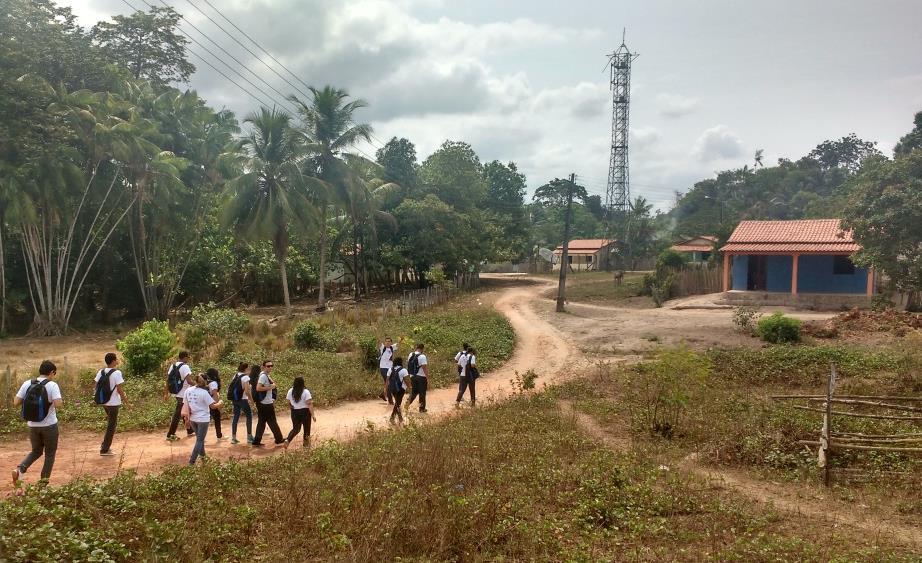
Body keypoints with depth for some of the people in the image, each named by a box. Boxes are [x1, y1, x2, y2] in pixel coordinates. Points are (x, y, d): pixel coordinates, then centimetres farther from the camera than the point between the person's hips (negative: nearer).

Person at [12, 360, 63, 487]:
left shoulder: (27, 384, -2)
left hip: (32, 426, 4)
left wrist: (28, 399, 13)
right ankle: (44, 481, 14)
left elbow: (15, 403, -3)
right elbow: (58, 404, -25)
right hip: (49, 426, -4)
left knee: (36, 451, 23)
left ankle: (20, 469, -1)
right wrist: (61, 400, -3)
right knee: (50, 454, 14)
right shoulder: (52, 385, -14)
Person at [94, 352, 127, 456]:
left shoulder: (101, 372, 2)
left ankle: (106, 445, 30)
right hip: (113, 403, -7)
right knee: (111, 426, 4)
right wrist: (124, 398, -4)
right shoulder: (117, 373, -18)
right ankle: (104, 450, 8)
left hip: (103, 402, 7)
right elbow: (119, 389, -18)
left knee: (110, 423, 26)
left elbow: (96, 386, 4)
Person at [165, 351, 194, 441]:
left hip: (176, 393, 9)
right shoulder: (185, 367, -17)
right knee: (177, 415, -1)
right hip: (183, 394, -9)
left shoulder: (173, 365, 7)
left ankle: (190, 430, 31)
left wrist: (167, 392, 15)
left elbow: (168, 379, 9)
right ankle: (170, 435, 3)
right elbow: (189, 380, -26)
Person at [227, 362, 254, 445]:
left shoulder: (236, 376, 9)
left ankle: (233, 438, 11)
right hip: (242, 400, -7)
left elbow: (230, 387, 12)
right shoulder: (245, 377, -14)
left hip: (234, 399, 7)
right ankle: (249, 437, 8)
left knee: (236, 417, 10)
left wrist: (232, 399, 18)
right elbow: (247, 391, -19)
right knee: (249, 416, 6)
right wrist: (251, 399, -5)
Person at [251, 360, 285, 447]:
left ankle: (256, 442, 12)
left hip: (267, 403, 10)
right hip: (266, 404, -10)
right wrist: (270, 387, -20)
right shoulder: (263, 376, -17)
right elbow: (258, 388, -26)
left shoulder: (267, 375, 14)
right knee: (272, 422, 3)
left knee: (262, 422, 10)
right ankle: (279, 440, 14)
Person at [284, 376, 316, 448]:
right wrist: (313, 415, -18)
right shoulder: (306, 392, -15)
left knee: (295, 428, 16)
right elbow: (309, 404, -19)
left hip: (294, 412, 4)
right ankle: (306, 444, 20)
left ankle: (287, 440, -5)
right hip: (305, 412, -4)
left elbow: (289, 402, 9)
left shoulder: (290, 391, 0)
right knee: (306, 428, 12)